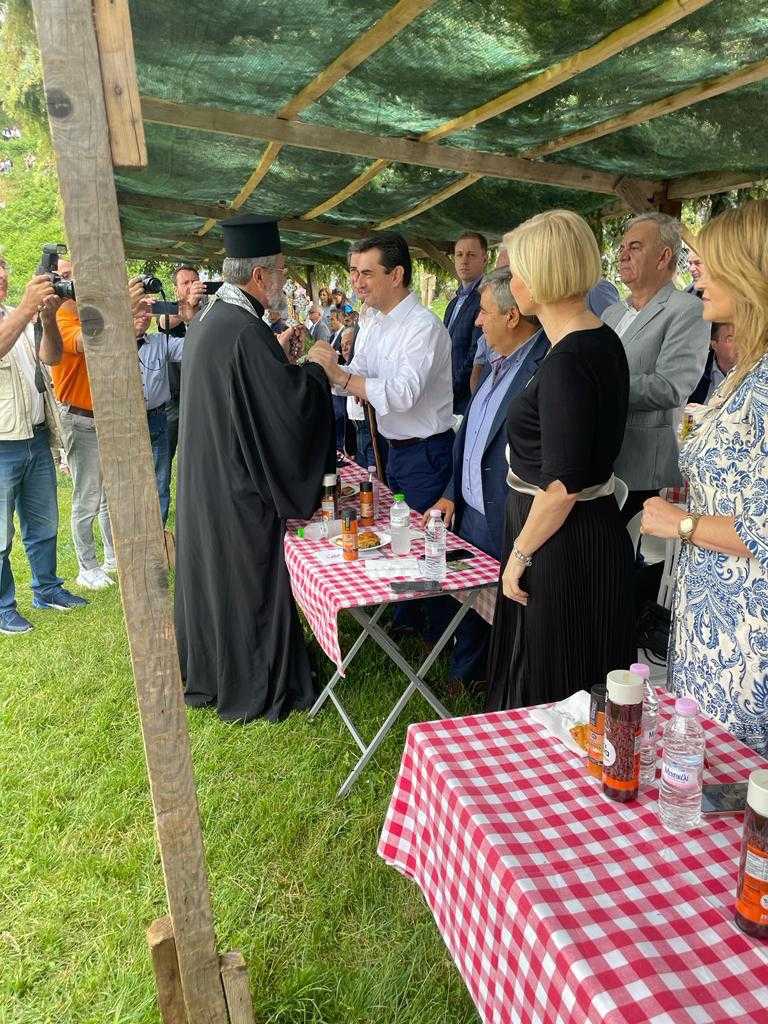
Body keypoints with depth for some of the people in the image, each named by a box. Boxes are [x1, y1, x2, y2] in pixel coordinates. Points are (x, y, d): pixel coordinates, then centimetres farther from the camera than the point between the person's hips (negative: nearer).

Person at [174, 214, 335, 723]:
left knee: (214, 574, 21)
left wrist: (279, 352, 16)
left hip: (205, 474, 10)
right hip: (240, 485, -10)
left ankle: (209, 673, 39)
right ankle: (256, 690, 22)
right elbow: (291, 401, -25)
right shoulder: (246, 330, -23)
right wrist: (315, 365, -8)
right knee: (252, 581, 5)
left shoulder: (209, 317, 8)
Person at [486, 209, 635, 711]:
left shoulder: (567, 363, -23)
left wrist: (520, 554, -13)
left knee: (548, 691, 8)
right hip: (598, 532, 10)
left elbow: (562, 486, -25)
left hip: (563, 544, -10)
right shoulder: (604, 340, 7)